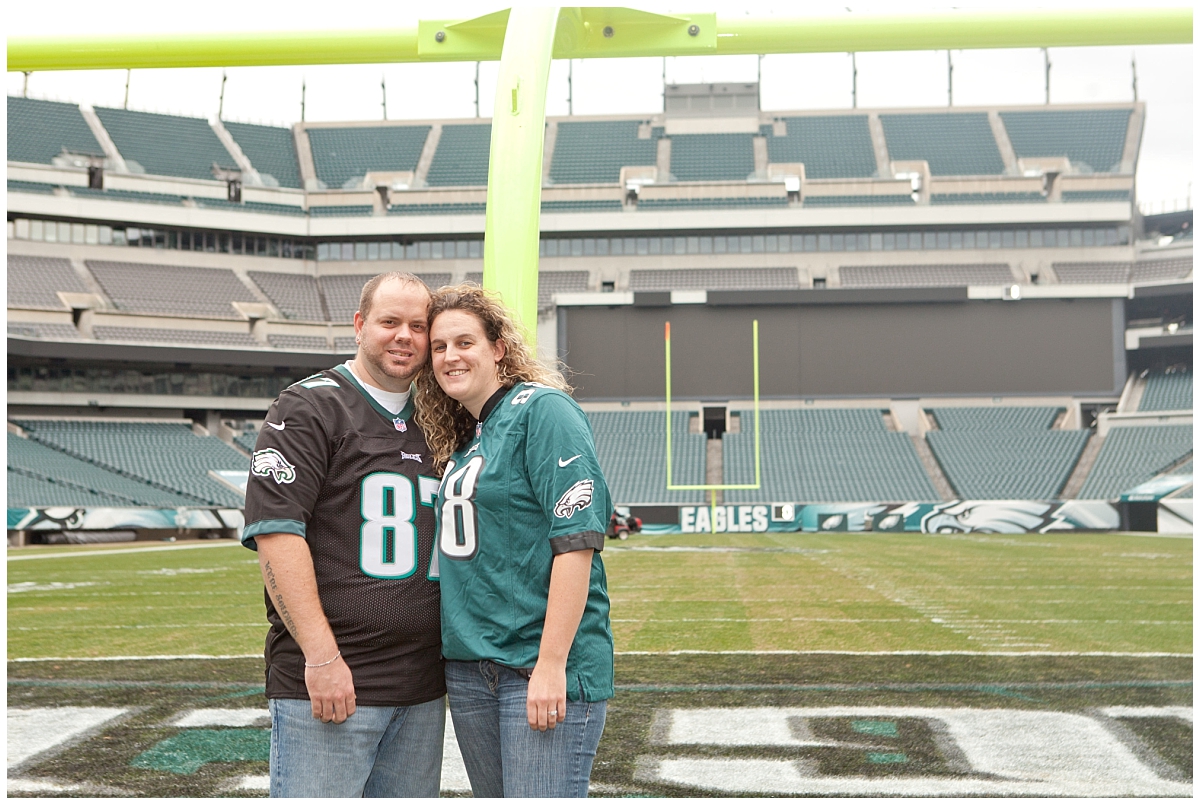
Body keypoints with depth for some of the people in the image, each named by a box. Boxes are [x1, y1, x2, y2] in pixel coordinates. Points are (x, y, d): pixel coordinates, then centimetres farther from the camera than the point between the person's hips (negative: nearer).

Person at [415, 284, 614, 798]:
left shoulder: (542, 410, -9)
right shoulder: (460, 438, 15)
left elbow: (577, 540, -16)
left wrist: (551, 664, -20)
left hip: (543, 664, -8)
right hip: (468, 666, 8)